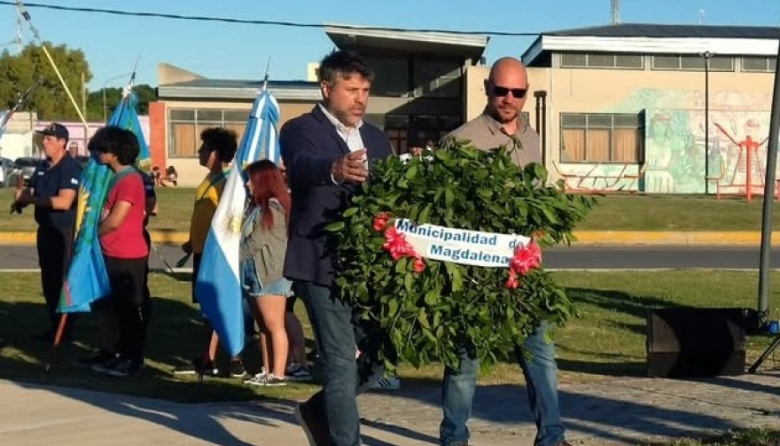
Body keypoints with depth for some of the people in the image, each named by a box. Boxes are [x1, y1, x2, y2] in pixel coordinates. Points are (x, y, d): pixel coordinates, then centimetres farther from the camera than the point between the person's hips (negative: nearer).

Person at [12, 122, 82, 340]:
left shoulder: (71, 167, -16)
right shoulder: (42, 166, 11)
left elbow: (63, 202, -25)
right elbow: (31, 191, 16)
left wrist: (29, 199, -24)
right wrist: (21, 199, -9)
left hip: (65, 232, -9)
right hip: (46, 230, 9)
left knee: (63, 280, -2)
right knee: (48, 280, 13)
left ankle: (65, 329, 7)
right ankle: (54, 325, 23)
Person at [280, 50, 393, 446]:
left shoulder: (376, 138, 16)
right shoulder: (300, 130, -5)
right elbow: (303, 166, -28)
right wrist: (335, 170, -50)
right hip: (323, 266, -6)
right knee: (341, 362, -5)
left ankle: (320, 410, 31)